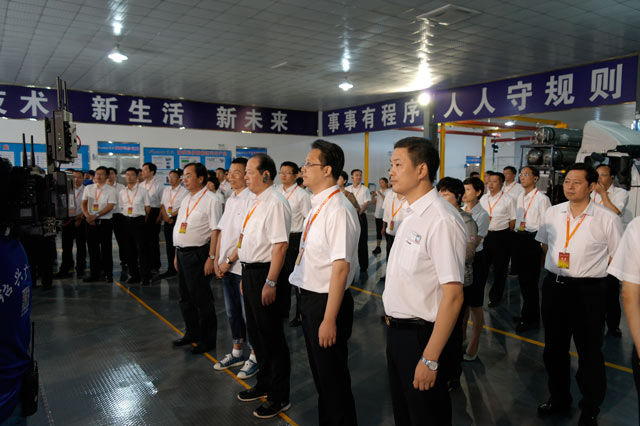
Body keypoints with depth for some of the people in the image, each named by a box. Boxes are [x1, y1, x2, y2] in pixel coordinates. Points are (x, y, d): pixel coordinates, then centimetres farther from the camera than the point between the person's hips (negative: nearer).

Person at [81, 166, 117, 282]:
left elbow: (110, 206, -9)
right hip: (90, 222, 4)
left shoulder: (111, 190, -1)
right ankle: (94, 274, 16)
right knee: (92, 248, 8)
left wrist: (96, 215, -15)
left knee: (106, 249, 0)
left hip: (105, 222, -4)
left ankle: (108, 274, 7)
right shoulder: (88, 188, 12)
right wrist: (88, 216, -6)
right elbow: (84, 204, 11)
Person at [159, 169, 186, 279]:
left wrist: (172, 216, -10)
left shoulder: (184, 191, -4)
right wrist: (166, 216, -5)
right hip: (167, 220, 6)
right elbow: (162, 205, 10)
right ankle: (171, 269, 15)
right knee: (169, 245, 8)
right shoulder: (166, 190, 16)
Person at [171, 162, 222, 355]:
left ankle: (207, 340, 13)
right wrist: (177, 254, 18)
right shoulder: (186, 200, 15)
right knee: (185, 297, 18)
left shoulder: (210, 201, -12)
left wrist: (211, 257, -22)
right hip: (182, 253, 9)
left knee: (201, 298, 0)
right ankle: (192, 333, 34)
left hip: (197, 255, -9)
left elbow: (215, 231, -17)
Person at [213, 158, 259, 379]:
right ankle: (237, 352, 34)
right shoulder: (230, 200, 13)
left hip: (242, 267, -8)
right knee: (232, 312, 18)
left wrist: (230, 261, -15)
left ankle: (254, 356, 18)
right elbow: (222, 231, 14)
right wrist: (217, 259, 6)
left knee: (248, 313, 3)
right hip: (226, 267, 9)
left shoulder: (251, 199, -15)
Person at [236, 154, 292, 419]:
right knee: (256, 333, 21)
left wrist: (270, 283, -25)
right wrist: (245, 275, 20)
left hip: (264, 274, -9)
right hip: (249, 272, 10)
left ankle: (279, 397, 21)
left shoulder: (275, 203, -19)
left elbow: (280, 246, -23)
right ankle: (264, 384, 41)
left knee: (271, 336, 3)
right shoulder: (255, 202, 11)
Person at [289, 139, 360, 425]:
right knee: (318, 371, 24)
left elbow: (341, 267, -26)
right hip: (309, 297, 9)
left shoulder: (338, 209, -23)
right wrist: (307, 304, 18)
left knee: (333, 377, 9)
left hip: (326, 301, -9)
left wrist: (329, 319, -24)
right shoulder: (317, 205, 7)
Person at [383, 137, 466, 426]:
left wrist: (430, 359, -22)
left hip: (421, 336, -8)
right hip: (397, 331, 8)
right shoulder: (411, 215, 6)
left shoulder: (441, 220, -23)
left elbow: (453, 295, -24)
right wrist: (393, 319, 14)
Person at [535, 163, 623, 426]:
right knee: (554, 347, 17)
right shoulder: (552, 213, 3)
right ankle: (559, 398, 37)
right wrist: (556, 265, 12)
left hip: (588, 290, -4)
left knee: (589, 352, 9)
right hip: (554, 285, 5)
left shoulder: (607, 219, -10)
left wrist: (587, 269, -3)